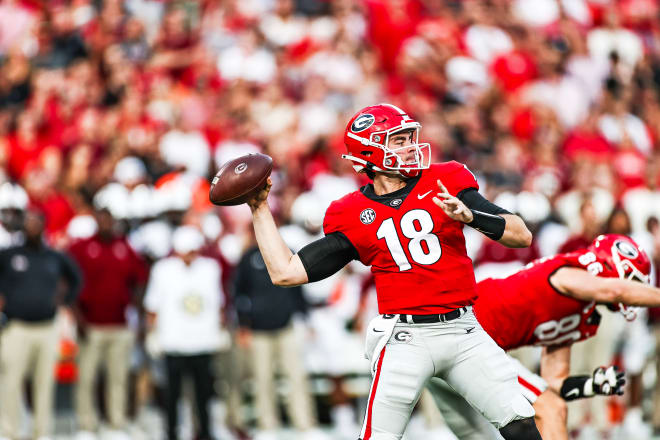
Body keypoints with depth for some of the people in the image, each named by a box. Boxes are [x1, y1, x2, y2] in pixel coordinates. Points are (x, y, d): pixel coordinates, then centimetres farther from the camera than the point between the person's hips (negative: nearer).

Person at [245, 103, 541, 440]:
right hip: (405, 337, -2)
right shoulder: (353, 216, 3)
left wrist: (470, 215, -16)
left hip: (462, 331, 2)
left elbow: (522, 236, 1)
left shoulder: (445, 182, 5)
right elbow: (285, 272, 4)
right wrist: (260, 209, 3)